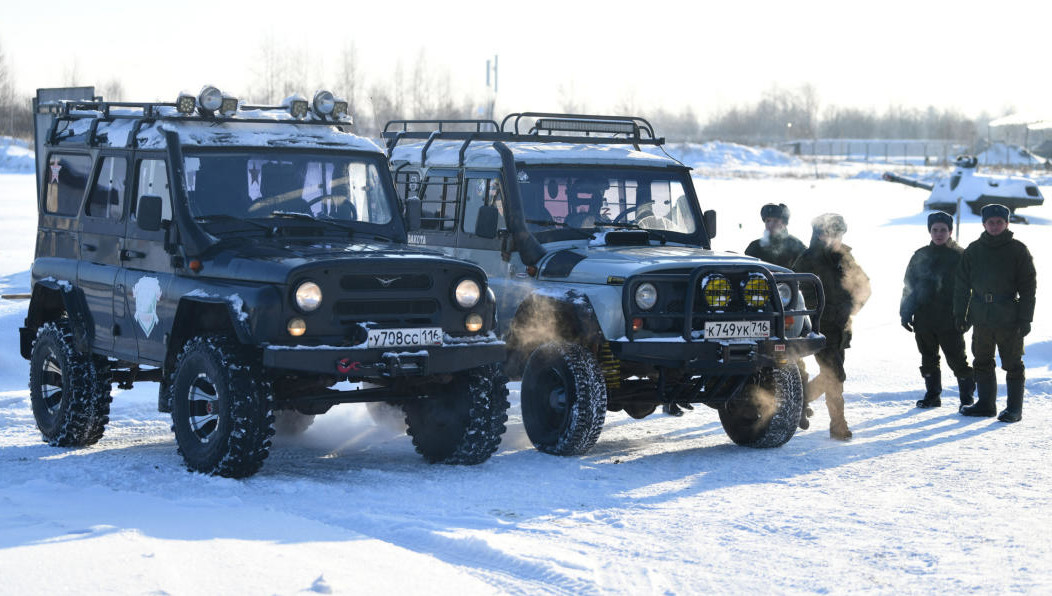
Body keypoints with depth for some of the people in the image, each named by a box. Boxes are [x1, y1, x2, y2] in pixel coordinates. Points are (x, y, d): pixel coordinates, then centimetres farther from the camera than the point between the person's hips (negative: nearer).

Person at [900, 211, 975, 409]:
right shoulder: (920, 256, 10)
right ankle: (932, 395, 21)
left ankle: (967, 397, 6)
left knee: (956, 359, -4)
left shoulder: (960, 256, 1)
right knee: (928, 359, 10)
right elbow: (909, 286, 14)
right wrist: (905, 312, 8)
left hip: (950, 320, -4)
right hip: (924, 319, 4)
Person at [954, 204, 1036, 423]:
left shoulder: (1018, 250, -2)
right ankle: (985, 403, 21)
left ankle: (1014, 408, 6)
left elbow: (1028, 286, -3)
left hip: (1009, 320, -4)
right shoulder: (973, 251, 8)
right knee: (982, 363, 11)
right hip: (981, 318, 4)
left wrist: (1025, 318, -9)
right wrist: (960, 314, 6)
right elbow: (962, 285, 13)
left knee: (1013, 365, 0)